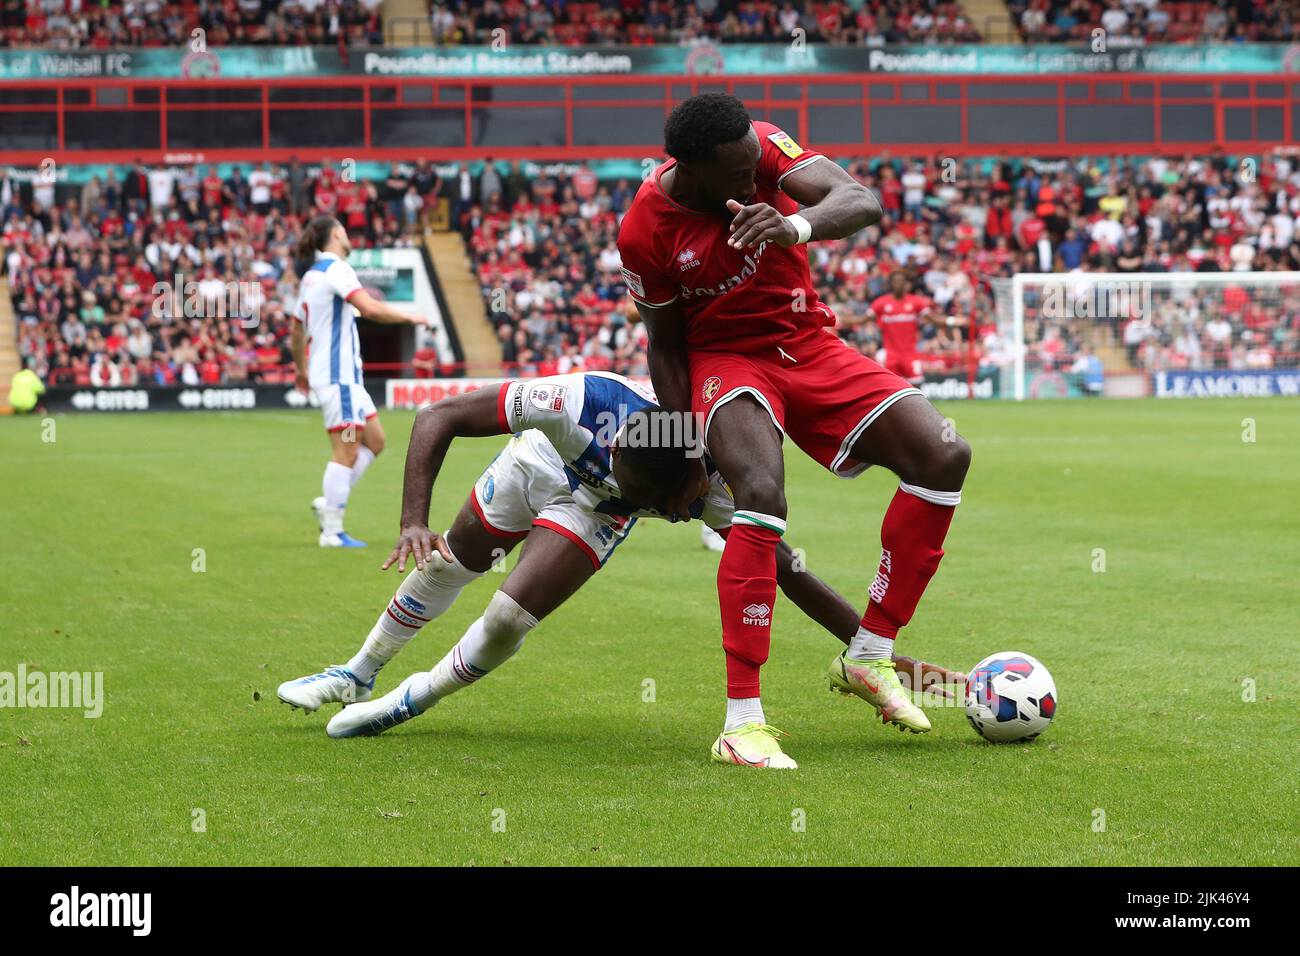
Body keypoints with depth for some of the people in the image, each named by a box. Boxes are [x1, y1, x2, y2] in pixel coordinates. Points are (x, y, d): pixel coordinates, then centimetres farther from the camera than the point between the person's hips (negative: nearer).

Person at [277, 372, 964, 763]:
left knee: (508, 622, -15)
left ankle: (413, 700, 16)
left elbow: (790, 576, -30)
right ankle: (358, 674, 49)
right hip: (535, 464, 0)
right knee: (441, 571, 21)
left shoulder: (708, 487, -41)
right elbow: (438, 419, -36)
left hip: (588, 513, 0)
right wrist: (413, 522, -46)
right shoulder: (577, 402, -47)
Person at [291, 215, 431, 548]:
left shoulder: (311, 276, 17)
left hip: (344, 374, 10)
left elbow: (296, 332, 25)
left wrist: (302, 370, 36)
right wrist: (409, 317, -13)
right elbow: (370, 308, -25)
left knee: (375, 440, 12)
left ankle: (328, 502, 9)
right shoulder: (335, 269, -12)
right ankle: (332, 531, -8)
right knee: (347, 451, -9)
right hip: (338, 374, -10)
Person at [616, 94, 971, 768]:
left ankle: (869, 658, -3)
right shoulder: (644, 234, -17)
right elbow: (664, 343, -4)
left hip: (809, 345, 4)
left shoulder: (761, 148, -14)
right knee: (761, 492, -34)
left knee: (943, 455, -12)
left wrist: (796, 226, -47)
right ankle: (742, 720, -31)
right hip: (726, 356, -4)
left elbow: (862, 202, -25)